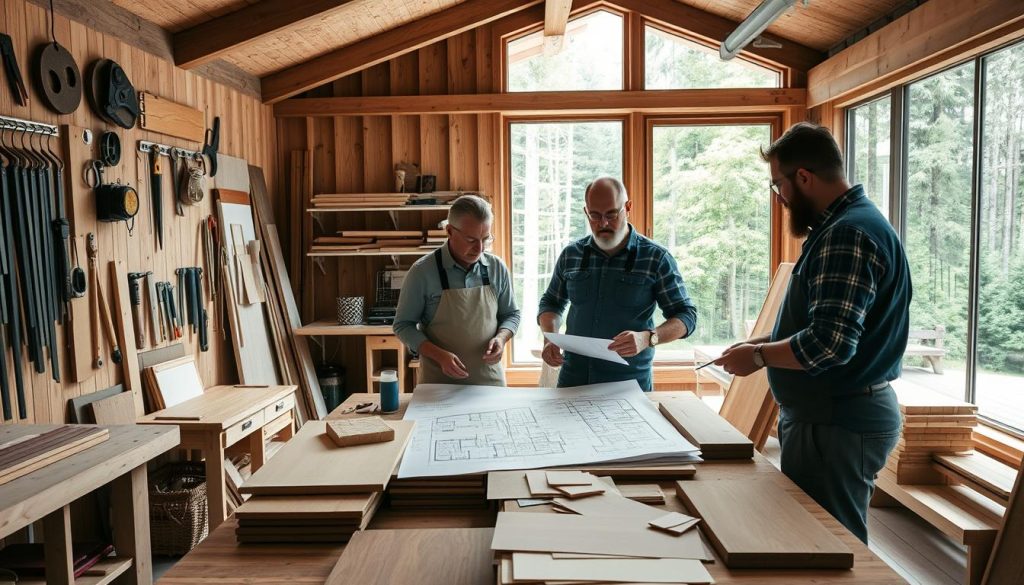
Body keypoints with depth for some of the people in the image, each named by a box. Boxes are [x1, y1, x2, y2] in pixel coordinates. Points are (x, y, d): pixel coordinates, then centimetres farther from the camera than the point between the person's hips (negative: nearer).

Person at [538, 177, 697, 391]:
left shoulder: (656, 259, -6)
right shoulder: (570, 255, 4)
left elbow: (686, 316, -5)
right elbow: (551, 303, 16)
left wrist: (648, 338, -24)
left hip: (629, 381, -2)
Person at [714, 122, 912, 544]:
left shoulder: (846, 234, -20)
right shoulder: (844, 225, 14)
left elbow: (829, 343, -27)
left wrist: (758, 356, -13)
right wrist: (765, 341, 12)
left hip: (837, 422, -10)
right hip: (837, 412, 10)